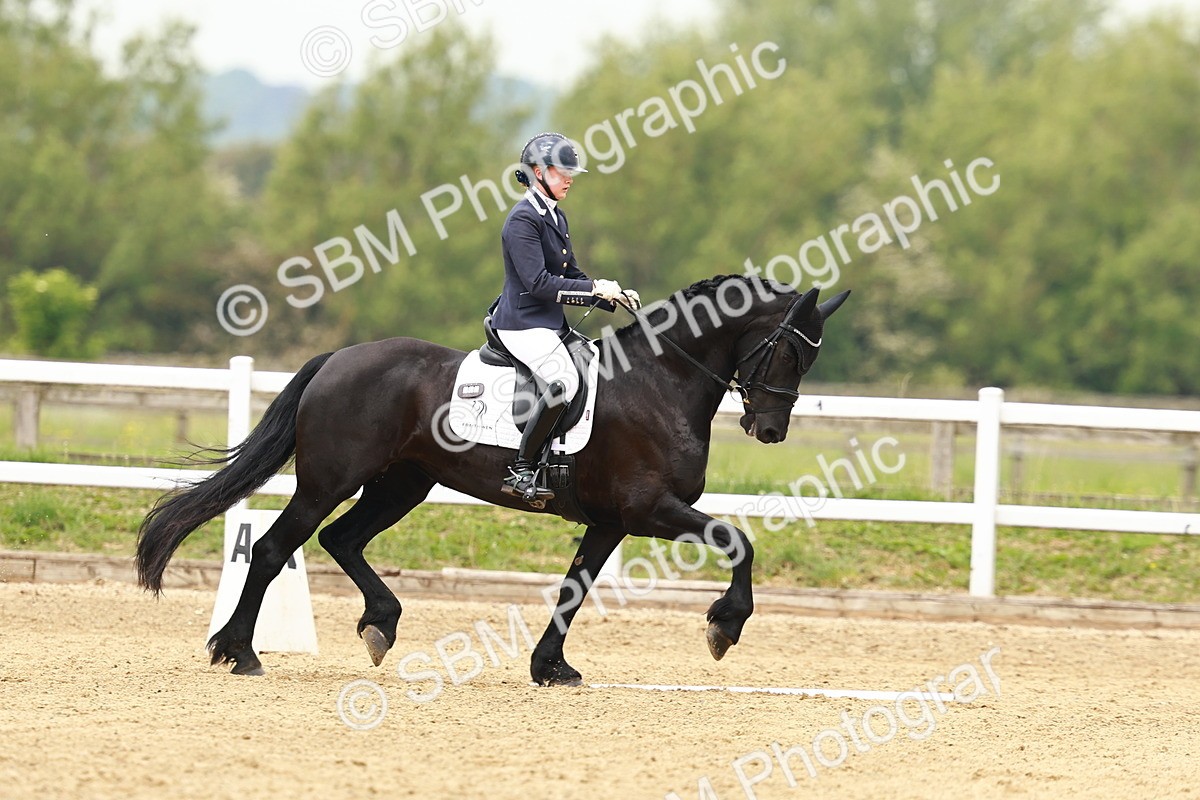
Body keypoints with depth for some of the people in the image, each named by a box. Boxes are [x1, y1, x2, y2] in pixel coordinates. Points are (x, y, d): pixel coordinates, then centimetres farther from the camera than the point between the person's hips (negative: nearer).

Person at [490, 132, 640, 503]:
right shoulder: (524, 219, -15)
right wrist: (596, 289, -19)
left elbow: (571, 277, 22)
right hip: (524, 323, -10)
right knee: (564, 381, -31)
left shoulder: (555, 217, 15)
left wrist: (615, 295, 7)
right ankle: (521, 472, -26)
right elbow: (539, 283, -22)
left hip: (550, 323, 10)